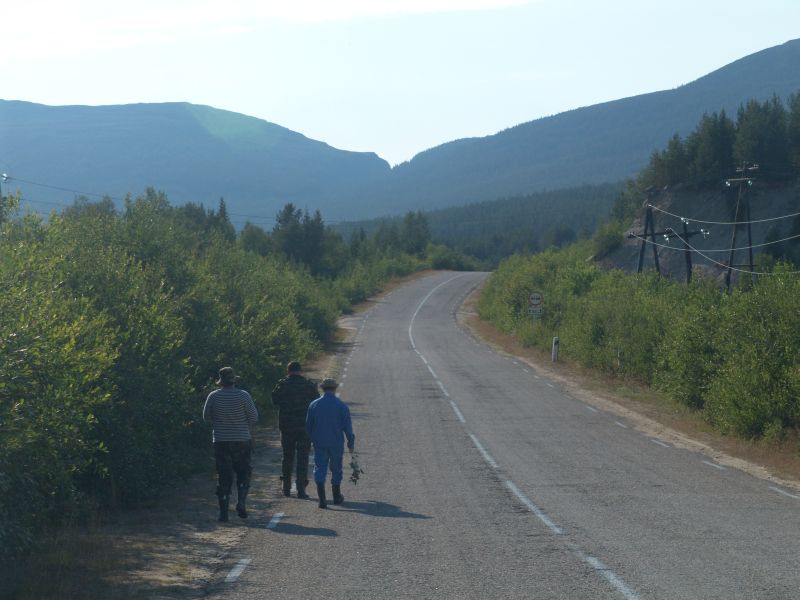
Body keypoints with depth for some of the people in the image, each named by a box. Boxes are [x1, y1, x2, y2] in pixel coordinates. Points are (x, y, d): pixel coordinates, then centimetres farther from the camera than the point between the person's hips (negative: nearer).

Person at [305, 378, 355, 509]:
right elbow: (347, 426, -5)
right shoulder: (341, 405, -5)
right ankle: (337, 496, 28)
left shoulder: (314, 405, 0)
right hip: (336, 443, 0)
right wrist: (351, 443, 3)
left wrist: (313, 439, 20)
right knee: (336, 469, 15)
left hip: (319, 443, 0)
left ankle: (322, 498, -17)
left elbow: (308, 425, 6)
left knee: (320, 468, -1)